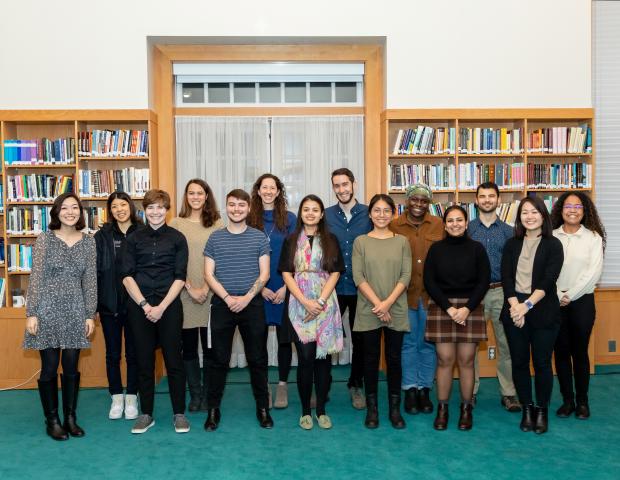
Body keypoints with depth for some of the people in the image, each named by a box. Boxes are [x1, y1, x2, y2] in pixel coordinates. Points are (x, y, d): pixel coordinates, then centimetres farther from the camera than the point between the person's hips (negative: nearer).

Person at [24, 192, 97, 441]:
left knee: (71, 368, 8)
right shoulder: (45, 239, -3)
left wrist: (90, 315, 3)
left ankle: (70, 418, 21)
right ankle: (52, 421, 18)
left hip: (75, 311, 2)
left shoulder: (89, 242, 5)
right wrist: (31, 313, -8)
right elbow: (36, 278, -4)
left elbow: (90, 280, 6)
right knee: (49, 368, 4)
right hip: (48, 309, -2)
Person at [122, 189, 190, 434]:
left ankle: (179, 413, 14)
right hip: (139, 306, 2)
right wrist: (145, 305, -9)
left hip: (169, 306, -1)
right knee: (144, 360, 7)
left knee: (174, 359, 2)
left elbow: (180, 277, -2)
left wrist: (161, 307, -11)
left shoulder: (177, 238, 2)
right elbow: (127, 276, 2)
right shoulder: (134, 239, 6)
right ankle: (146, 414, 19)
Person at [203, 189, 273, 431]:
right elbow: (208, 274, 0)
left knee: (257, 359, 7)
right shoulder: (215, 238, 4)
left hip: (252, 304, 0)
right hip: (221, 304, 0)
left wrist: (247, 297, -12)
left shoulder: (259, 237, 3)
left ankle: (263, 408, 20)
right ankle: (213, 409, 19)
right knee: (218, 360, 6)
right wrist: (228, 298, -11)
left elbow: (264, 274, 0)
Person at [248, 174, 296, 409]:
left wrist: (286, 287, -8)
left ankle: (282, 385, 19)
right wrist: (260, 287, -5)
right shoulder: (250, 220, 4)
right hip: (257, 289, 1)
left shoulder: (290, 219, 2)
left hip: (284, 288, 0)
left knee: (284, 337, 5)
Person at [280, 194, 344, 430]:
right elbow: (286, 274, 0)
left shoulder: (330, 240, 8)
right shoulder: (291, 241, 7)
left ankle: (321, 410, 15)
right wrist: (305, 302, -11)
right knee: (305, 357, -3)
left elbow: (335, 273, 2)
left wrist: (320, 302, -10)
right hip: (299, 304, -1)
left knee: (323, 356, 3)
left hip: (325, 304, 1)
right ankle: (305, 410, 11)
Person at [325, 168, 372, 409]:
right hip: (333, 287, 0)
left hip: (361, 288, 0)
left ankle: (356, 385, 28)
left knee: (360, 339, 11)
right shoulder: (326, 216, 1)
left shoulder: (369, 215, -2)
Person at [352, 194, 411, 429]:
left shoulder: (402, 241, 5)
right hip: (368, 310, 0)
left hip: (396, 310, 1)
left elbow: (406, 275, -2)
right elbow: (358, 276, -4)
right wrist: (377, 304, -13)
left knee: (394, 358, 7)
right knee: (371, 358, 7)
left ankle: (395, 408, 18)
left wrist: (388, 303, -13)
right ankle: (371, 408, 18)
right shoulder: (361, 241, 3)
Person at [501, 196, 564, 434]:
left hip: (543, 311, -3)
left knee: (542, 362, 3)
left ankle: (542, 411, 19)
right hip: (514, 310, 3)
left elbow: (548, 280, -10)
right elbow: (506, 277, 0)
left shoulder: (553, 245, 0)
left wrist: (527, 305, -19)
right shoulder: (512, 245, 8)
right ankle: (527, 409, 22)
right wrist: (515, 306, -14)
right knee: (519, 362, 7)